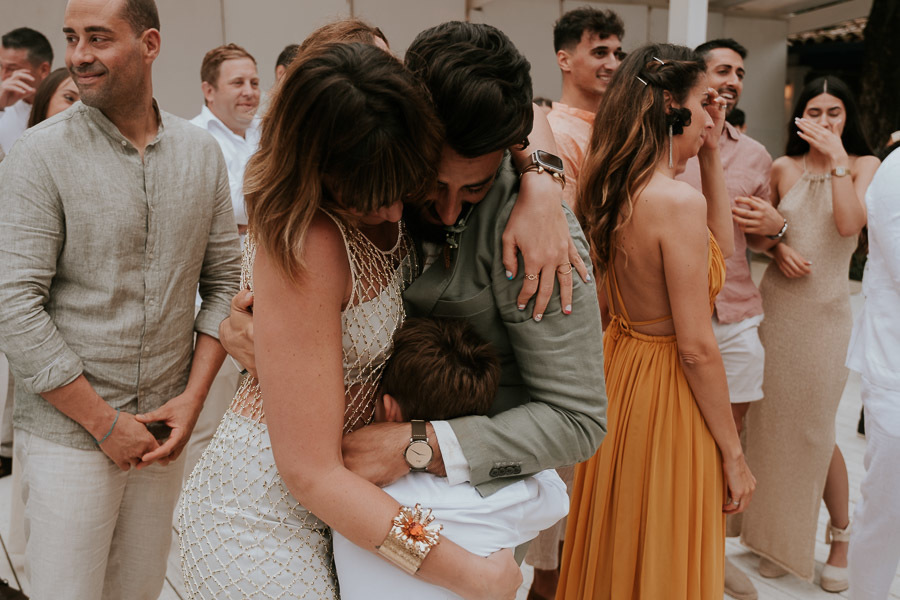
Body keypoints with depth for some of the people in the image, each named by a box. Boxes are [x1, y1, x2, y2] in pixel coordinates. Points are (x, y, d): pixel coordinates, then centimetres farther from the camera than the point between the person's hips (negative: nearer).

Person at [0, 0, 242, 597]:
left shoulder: (202, 152, 3)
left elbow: (224, 282, 6)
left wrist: (192, 398, -4)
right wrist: (106, 422, -12)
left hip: (165, 427, 4)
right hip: (68, 432, -3)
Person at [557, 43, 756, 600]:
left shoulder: (617, 189, 2)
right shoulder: (678, 200, -24)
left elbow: (718, 245, 15)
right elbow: (697, 348, -22)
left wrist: (712, 155, 9)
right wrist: (733, 455, -12)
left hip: (620, 365, 8)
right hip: (667, 391, -8)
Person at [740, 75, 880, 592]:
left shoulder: (864, 165, 0)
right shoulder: (783, 168, 5)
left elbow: (849, 224, -17)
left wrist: (836, 157, -16)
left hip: (825, 311, -2)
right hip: (774, 304, 3)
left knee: (815, 431, 2)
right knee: (771, 423, 7)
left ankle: (841, 536, 25)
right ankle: (778, 535, 26)